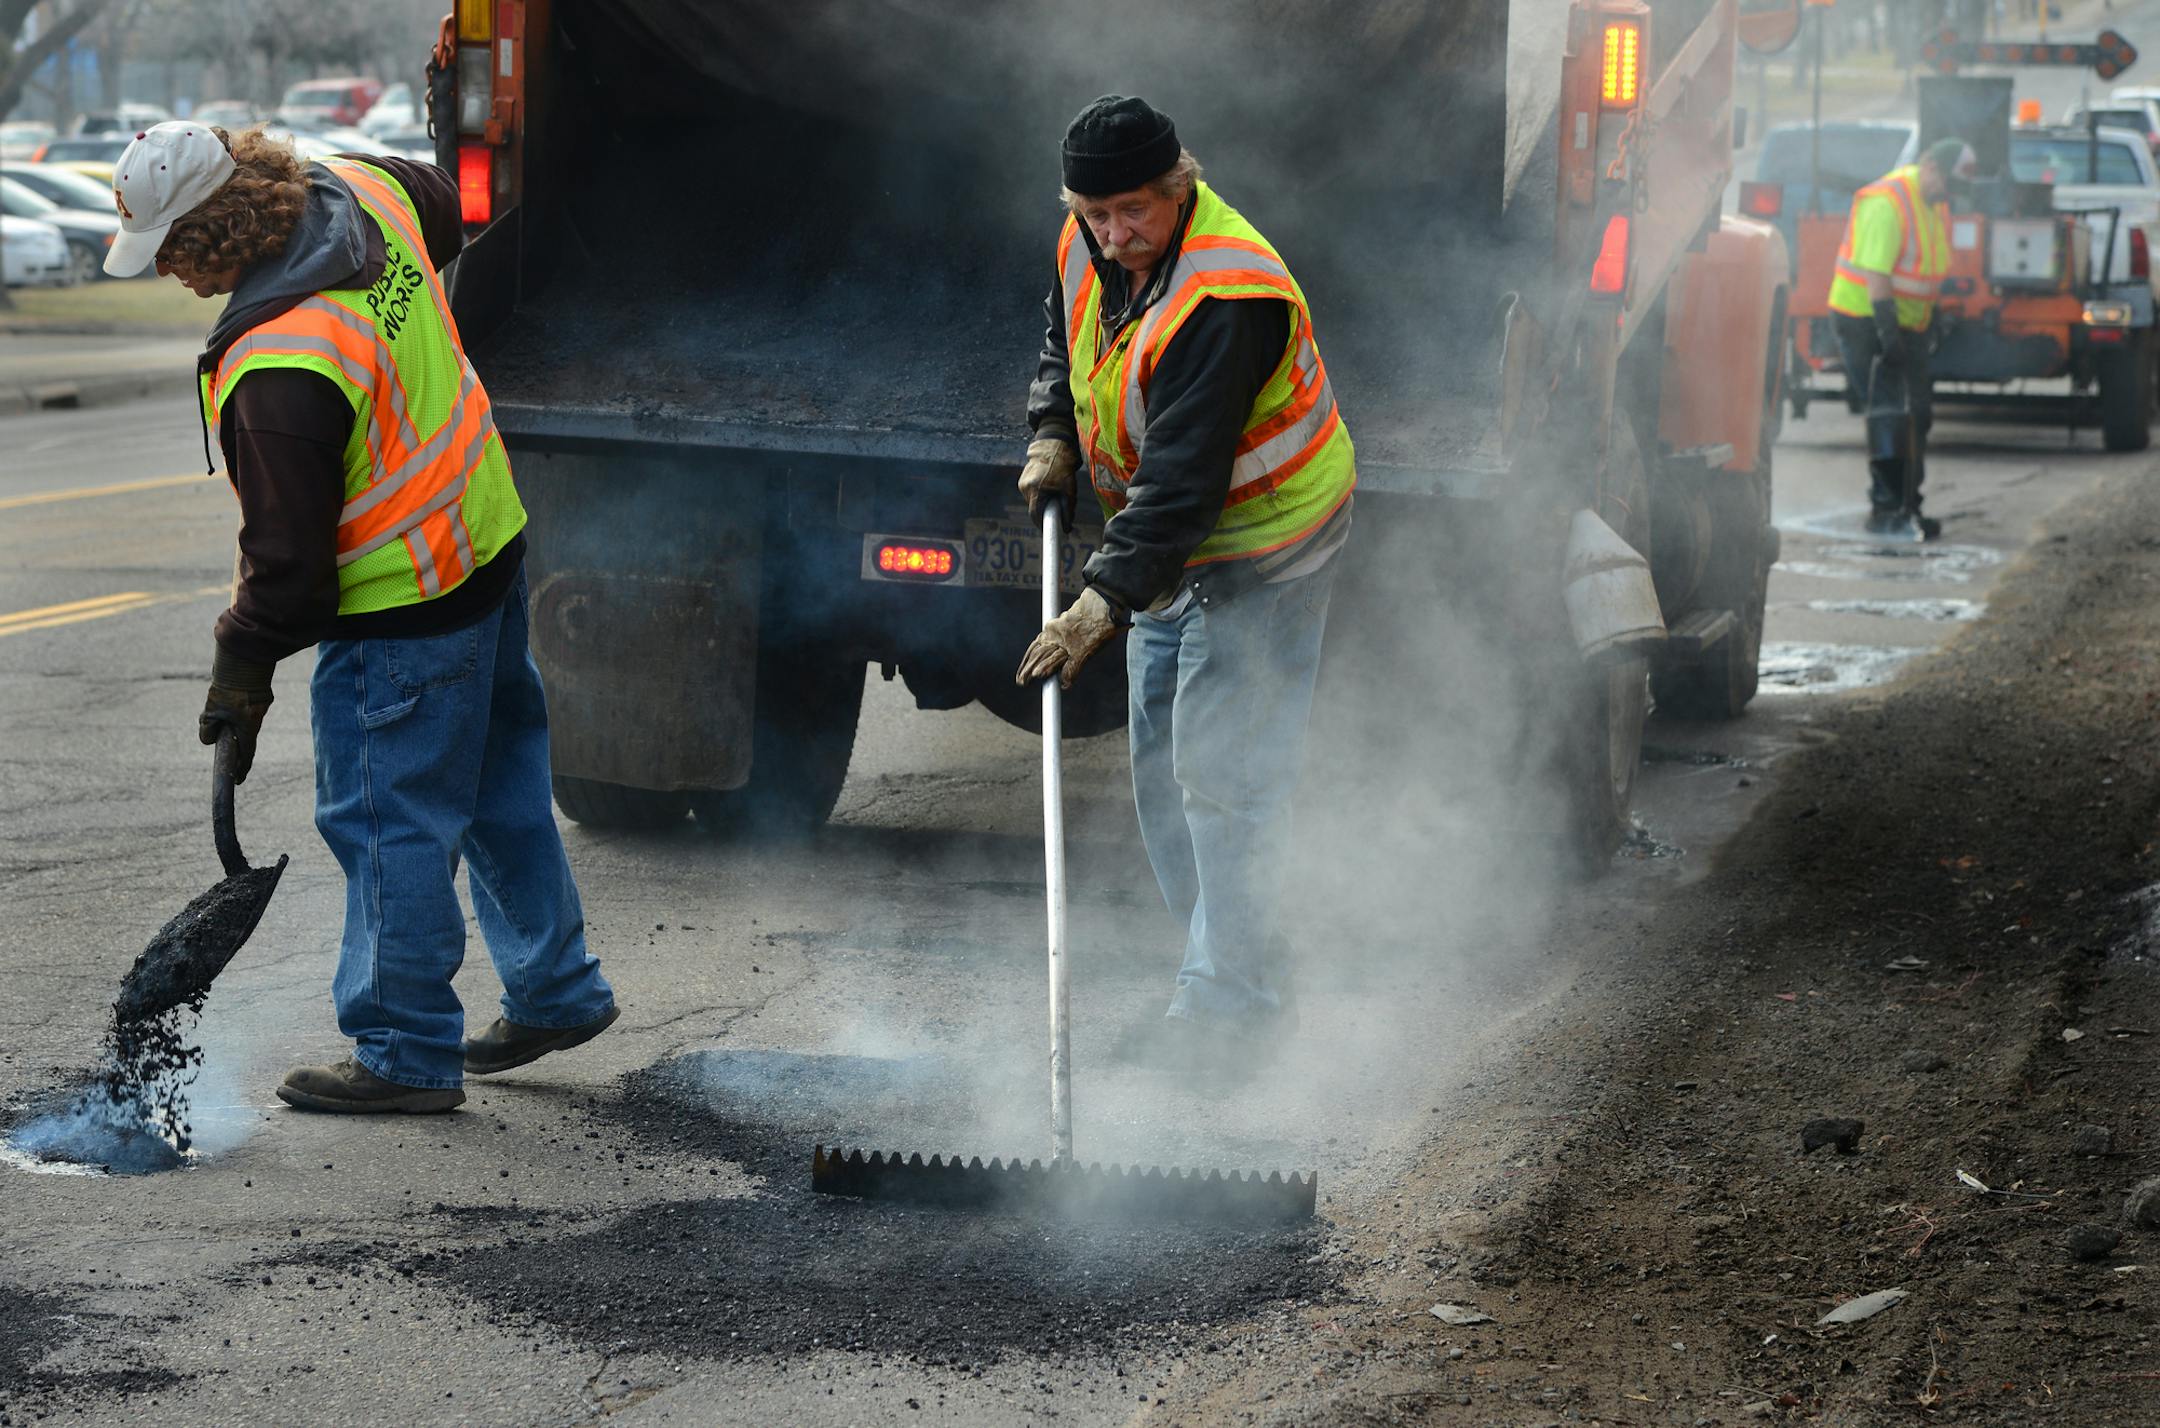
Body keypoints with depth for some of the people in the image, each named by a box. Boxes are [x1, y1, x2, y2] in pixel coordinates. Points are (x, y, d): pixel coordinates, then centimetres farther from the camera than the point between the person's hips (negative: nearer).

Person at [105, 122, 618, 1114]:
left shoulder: (277, 371, -31)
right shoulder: (360, 193, -6)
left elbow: (289, 559, -24)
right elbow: (445, 208, 20)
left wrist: (241, 675, -9)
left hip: (404, 609, -10)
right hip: (491, 536, 10)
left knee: (388, 820, 2)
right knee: (498, 780, 22)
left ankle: (407, 1053, 13)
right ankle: (556, 989, 35)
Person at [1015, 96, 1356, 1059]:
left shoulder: (1225, 300, -33)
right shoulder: (1089, 250, -5)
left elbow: (1182, 477, -37)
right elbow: (1065, 346, 19)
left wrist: (1104, 601, -41)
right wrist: (1052, 437, 2)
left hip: (1262, 545, -9)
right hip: (1175, 544, 9)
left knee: (1223, 764, -9)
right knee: (1161, 759, 14)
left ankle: (1234, 990, 1)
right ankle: (1225, 959, 26)